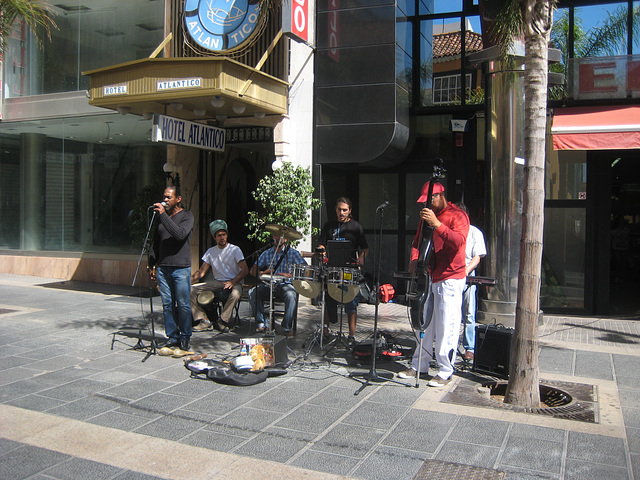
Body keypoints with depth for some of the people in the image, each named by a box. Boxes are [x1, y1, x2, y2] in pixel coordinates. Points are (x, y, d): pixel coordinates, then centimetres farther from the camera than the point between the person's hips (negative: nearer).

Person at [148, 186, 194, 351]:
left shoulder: (186, 216, 0)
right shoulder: (161, 217, 16)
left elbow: (180, 234, -20)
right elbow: (155, 243, 21)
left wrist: (164, 215, -18)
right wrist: (152, 264, 14)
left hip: (181, 268, -5)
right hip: (162, 268, 5)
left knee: (183, 305, -2)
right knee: (167, 304, 6)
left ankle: (184, 338, 9)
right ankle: (172, 337, 14)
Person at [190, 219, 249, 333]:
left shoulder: (235, 249, -1)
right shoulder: (210, 252, 11)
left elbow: (245, 270, -9)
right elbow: (201, 272, 10)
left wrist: (232, 282, -23)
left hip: (234, 282, -4)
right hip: (216, 282, 4)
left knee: (236, 293, -40)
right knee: (191, 290, -15)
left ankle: (222, 321, -22)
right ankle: (204, 322, -17)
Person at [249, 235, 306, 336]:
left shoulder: (292, 252, 3)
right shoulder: (267, 253, 13)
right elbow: (253, 270, 10)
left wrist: (290, 275, -23)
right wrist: (263, 273, -14)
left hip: (286, 285, -3)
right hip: (269, 285, 3)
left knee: (291, 295, -36)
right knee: (252, 292, -22)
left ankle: (286, 326, -22)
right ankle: (262, 323, -14)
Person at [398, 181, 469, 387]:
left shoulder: (457, 216, -7)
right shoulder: (426, 216, 16)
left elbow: (458, 241, -23)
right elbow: (417, 242, 19)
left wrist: (437, 224, -30)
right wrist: (415, 259, -1)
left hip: (450, 278, -7)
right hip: (429, 277, 7)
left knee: (446, 327, -6)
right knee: (423, 323, 11)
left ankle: (445, 371, 2)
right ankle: (419, 365, 21)